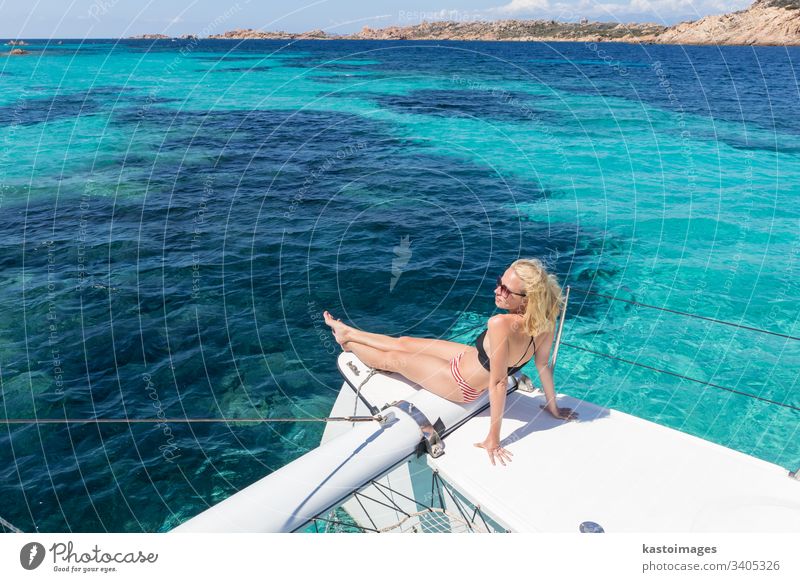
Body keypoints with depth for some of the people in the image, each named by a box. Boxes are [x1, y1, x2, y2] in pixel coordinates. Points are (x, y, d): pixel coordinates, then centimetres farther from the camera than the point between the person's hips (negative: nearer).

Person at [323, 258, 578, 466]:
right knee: (404, 343, 21)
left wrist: (493, 438, -27)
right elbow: (544, 366, -10)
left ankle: (347, 342, 45)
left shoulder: (501, 324, -42)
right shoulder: (544, 321, -20)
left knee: (392, 359, 16)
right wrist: (553, 407, 6)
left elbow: (499, 383, -36)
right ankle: (347, 332, 44)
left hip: (461, 383, -7)